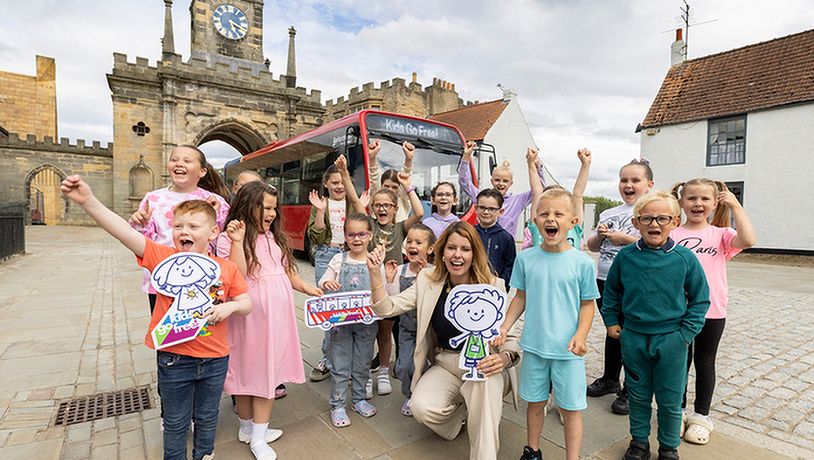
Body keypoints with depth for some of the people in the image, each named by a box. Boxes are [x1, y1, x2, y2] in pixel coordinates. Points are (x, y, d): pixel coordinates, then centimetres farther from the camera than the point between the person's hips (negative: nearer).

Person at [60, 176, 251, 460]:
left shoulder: (227, 268, -5)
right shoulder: (163, 257, -9)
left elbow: (246, 304, 1)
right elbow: (124, 232, -21)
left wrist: (229, 307, -19)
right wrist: (88, 201, -31)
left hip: (215, 359, 2)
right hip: (173, 358, -1)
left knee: (207, 418, 23)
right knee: (176, 422, 19)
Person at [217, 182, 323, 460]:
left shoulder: (275, 237, 12)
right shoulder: (228, 239, -7)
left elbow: (288, 271, 18)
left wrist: (307, 288, 4)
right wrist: (237, 241, -25)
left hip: (277, 312, 6)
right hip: (248, 314, -5)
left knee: (269, 368, 9)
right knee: (246, 367, 10)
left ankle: (259, 436, 23)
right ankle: (247, 427, 31)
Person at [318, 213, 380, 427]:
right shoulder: (339, 260, -3)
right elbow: (322, 283, 2)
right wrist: (326, 284, -20)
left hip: (366, 321, 1)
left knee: (362, 364, 15)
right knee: (340, 365, 9)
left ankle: (358, 399, 36)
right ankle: (337, 405, 25)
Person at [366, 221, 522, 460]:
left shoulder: (492, 286, -10)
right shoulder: (428, 281, -3)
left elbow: (513, 335, -8)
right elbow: (387, 308, -7)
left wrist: (505, 358, -30)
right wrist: (375, 272, -21)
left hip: (484, 364, -2)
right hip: (445, 366, 3)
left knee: (486, 380, -37)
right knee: (422, 407, -23)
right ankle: (461, 410, 12)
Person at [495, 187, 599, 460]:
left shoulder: (583, 263, -8)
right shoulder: (525, 258, -2)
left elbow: (587, 304, -1)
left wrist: (580, 335, -16)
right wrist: (504, 327, -1)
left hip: (568, 350, -2)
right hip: (534, 345, 2)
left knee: (570, 408, 9)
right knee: (535, 402, 17)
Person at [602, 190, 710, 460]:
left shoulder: (685, 258, -9)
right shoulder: (625, 256, -5)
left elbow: (700, 298, 1)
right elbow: (611, 291, 9)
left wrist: (686, 333, -4)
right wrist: (611, 321, 5)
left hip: (671, 340, -1)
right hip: (633, 337, 1)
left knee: (670, 400, 13)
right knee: (638, 395, 17)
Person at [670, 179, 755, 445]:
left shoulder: (720, 234, 0)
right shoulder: (672, 235, -1)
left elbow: (748, 240, -21)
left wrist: (736, 206, -17)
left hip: (711, 311, 0)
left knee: (704, 362, 14)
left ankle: (701, 416, 30)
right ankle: (679, 410, 31)